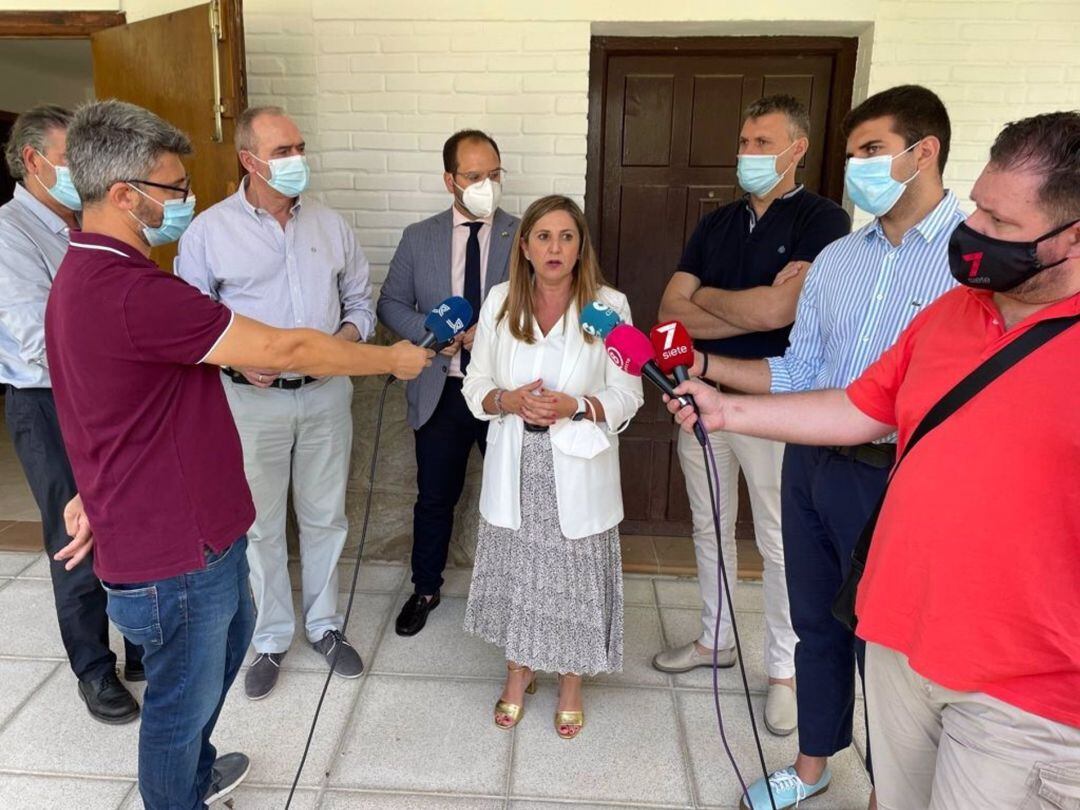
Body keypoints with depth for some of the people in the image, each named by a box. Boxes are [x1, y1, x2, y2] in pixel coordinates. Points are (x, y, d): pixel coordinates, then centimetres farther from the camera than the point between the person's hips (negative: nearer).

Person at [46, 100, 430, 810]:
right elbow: (285, 350, -25)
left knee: (229, 638, 30)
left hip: (195, 523, 11)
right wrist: (393, 359, -12)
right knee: (185, 695, 12)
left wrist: (99, 492, 16)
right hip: (174, 553, -11)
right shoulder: (132, 292, -29)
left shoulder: (89, 273, 7)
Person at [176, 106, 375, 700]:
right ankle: (271, 638, 29)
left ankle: (324, 625, 32)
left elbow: (360, 301, 11)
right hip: (253, 399, -2)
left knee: (325, 517, 13)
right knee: (261, 526, 9)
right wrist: (238, 360, -17)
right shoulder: (210, 231, -5)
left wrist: (347, 337, -9)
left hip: (326, 394, 3)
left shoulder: (330, 225, 5)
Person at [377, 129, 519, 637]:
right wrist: (431, 330, -12)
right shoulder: (419, 238, 4)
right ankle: (425, 589, 35)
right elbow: (391, 304, 7)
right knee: (434, 499, 14)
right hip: (441, 391, 1)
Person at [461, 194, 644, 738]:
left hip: (578, 468, -2)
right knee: (514, 570, 13)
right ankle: (519, 670, 38)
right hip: (515, 466, 2)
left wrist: (576, 406, -21)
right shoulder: (500, 303, 1)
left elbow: (627, 395, -4)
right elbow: (475, 385, 5)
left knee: (575, 574, 7)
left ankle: (571, 683, 33)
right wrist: (509, 399, -15)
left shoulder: (610, 306, -6)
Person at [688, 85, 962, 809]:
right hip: (812, 465, 6)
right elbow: (799, 374, 7)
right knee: (817, 624, 20)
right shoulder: (837, 259, 8)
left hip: (897, 479, -5)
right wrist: (705, 366, -2)